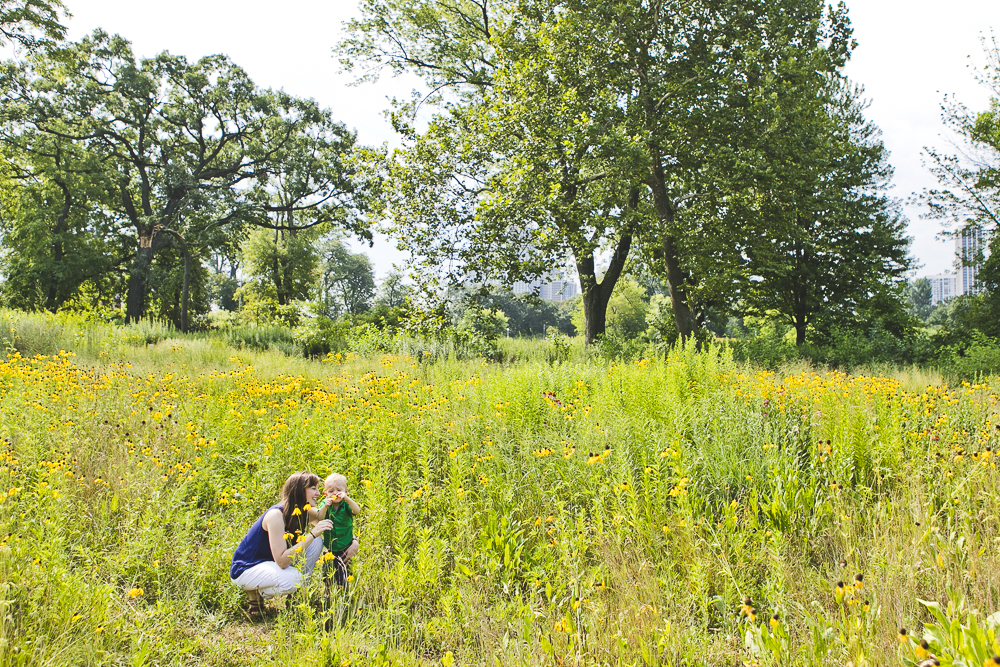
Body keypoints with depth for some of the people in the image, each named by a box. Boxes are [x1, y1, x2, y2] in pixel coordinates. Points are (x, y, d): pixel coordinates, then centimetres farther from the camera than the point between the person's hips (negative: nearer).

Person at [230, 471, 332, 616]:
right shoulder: (276, 515, -29)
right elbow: (281, 561, -34)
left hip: (270, 564, 8)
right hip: (245, 569, -8)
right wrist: (312, 534, -37)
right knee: (292, 578, -34)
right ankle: (257, 592, -4)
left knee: (316, 543, -9)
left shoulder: (306, 512, -6)